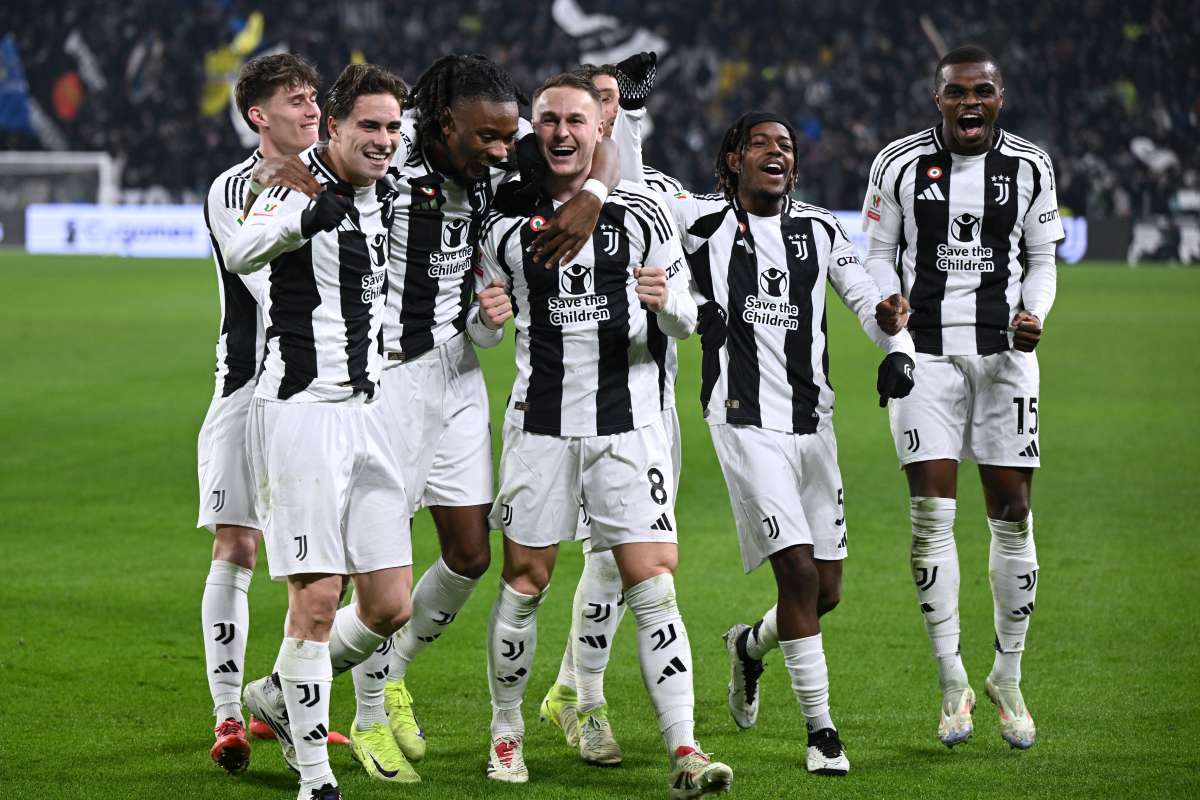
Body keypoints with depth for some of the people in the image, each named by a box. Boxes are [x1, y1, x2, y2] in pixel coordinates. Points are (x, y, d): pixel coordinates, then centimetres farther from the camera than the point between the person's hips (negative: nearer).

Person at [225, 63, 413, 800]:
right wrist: (304, 217, -50)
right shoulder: (300, 185, -11)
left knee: (391, 607, 5)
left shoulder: (386, 197, 11)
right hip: (300, 411, -7)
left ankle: (282, 694, 28)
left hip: (364, 410, 7)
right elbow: (239, 255, -33)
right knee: (318, 601, -8)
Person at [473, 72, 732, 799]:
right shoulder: (508, 225, 4)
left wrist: (667, 304, -17)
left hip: (627, 422, -1)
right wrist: (488, 319, -9)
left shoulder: (641, 214, 2)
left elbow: (687, 322, 6)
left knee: (653, 582, -8)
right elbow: (485, 329, 15)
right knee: (524, 582, 4)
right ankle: (507, 733, 22)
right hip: (541, 422, 1)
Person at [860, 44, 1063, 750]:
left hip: (1005, 354, 1)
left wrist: (1034, 315, -9)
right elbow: (880, 252, 7)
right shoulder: (900, 165, -1)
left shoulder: (1030, 167, 3)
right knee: (932, 513, -8)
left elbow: (1042, 259, 10)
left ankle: (1009, 678, 15)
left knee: (1013, 514, 1)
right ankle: (953, 683, 1)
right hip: (926, 353, -1)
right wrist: (886, 305, -14)